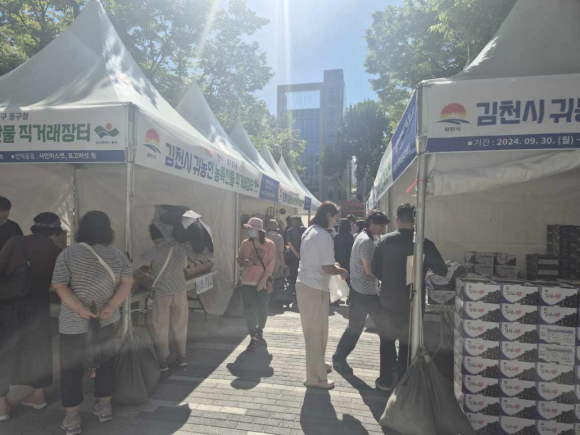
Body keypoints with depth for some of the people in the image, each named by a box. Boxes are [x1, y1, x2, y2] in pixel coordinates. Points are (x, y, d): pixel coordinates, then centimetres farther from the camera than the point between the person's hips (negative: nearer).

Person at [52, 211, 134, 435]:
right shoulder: (117, 254, -1)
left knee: (71, 367, 10)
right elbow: (127, 282, -8)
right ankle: (104, 407, 28)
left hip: (73, 323, -2)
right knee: (105, 362, 16)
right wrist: (111, 306, -14)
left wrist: (80, 309, -17)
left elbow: (59, 286, -15)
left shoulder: (67, 254, -8)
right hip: (105, 320, 3)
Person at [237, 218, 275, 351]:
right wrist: (244, 262, -13)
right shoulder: (245, 243, 2)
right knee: (249, 310, -4)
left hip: (263, 282, -1)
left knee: (262, 308, 12)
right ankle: (253, 338, 4)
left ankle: (260, 329, 39)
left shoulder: (269, 244, -6)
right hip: (247, 282, 2)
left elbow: (271, 264, -8)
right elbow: (239, 258, 11)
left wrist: (264, 280, -15)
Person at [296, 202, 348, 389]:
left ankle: (317, 364, 37)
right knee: (316, 332, 2)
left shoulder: (309, 231, 11)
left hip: (304, 284, 9)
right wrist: (342, 271, -2)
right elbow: (327, 269, -21)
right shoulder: (324, 236, -19)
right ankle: (315, 377, 14)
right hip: (315, 288, -9)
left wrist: (332, 262, 15)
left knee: (316, 330, 22)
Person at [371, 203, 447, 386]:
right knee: (407, 344, 18)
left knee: (387, 341, 22)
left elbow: (375, 269, -1)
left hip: (388, 301, 1)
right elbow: (442, 271, -5)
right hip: (412, 303, -1)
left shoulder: (385, 240, -7)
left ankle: (386, 379, 30)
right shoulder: (424, 243, -12)